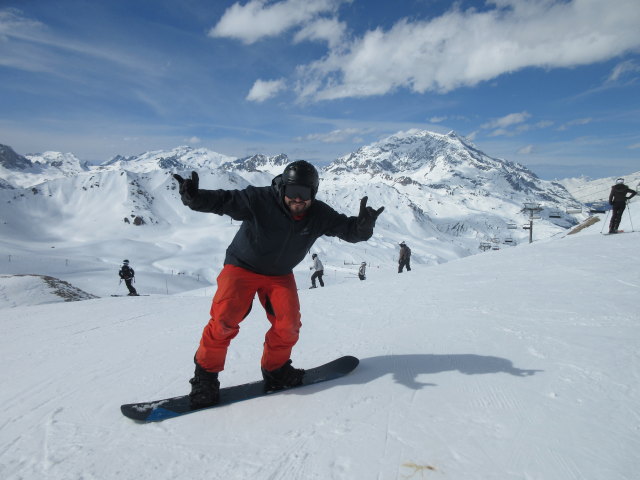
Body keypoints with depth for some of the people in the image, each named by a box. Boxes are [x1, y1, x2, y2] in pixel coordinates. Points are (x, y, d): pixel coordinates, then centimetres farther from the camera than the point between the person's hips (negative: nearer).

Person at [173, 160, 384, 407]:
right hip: (242, 267, -3)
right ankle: (205, 375, 4)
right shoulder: (260, 200, -25)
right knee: (224, 319, -17)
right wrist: (195, 197, -49)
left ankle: (276, 369, 17)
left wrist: (363, 225, -35)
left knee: (289, 324, -9)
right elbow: (226, 200, -31)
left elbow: (348, 228, -12)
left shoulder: (319, 215, -12)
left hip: (280, 275, 4)